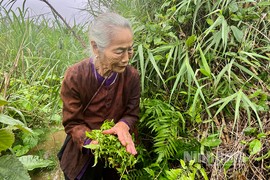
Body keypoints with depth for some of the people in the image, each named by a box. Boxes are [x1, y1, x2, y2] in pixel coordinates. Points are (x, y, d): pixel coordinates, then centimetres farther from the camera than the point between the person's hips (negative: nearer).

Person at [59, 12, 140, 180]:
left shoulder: (132, 76, -16)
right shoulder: (75, 77, -24)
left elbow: (132, 114, -7)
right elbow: (72, 123, -18)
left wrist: (124, 125, -31)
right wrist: (92, 142, -37)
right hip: (83, 155, -2)